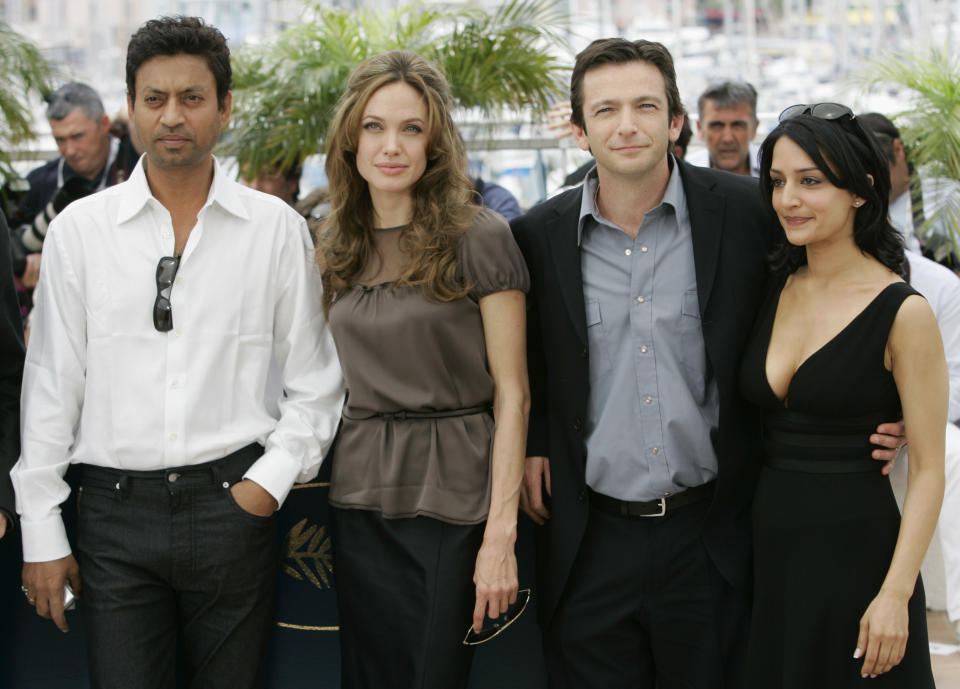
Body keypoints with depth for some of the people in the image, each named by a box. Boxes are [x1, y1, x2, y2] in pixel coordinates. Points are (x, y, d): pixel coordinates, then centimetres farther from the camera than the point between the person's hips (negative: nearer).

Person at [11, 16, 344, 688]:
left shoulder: (277, 229, 2)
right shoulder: (79, 229, 3)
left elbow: (315, 383, 7)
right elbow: (51, 385, 5)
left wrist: (271, 480, -5)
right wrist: (41, 531, 3)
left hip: (233, 502, 0)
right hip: (115, 509, 0)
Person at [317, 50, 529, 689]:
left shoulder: (478, 236, -8)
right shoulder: (342, 246, 9)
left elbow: (512, 393, -9)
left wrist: (500, 533, -14)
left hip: (452, 497, -5)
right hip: (361, 497, 5)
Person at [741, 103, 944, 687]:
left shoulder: (902, 312, -11)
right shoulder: (774, 291, 6)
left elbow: (928, 470, -11)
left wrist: (895, 594, -16)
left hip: (856, 554, -5)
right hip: (768, 551, 5)